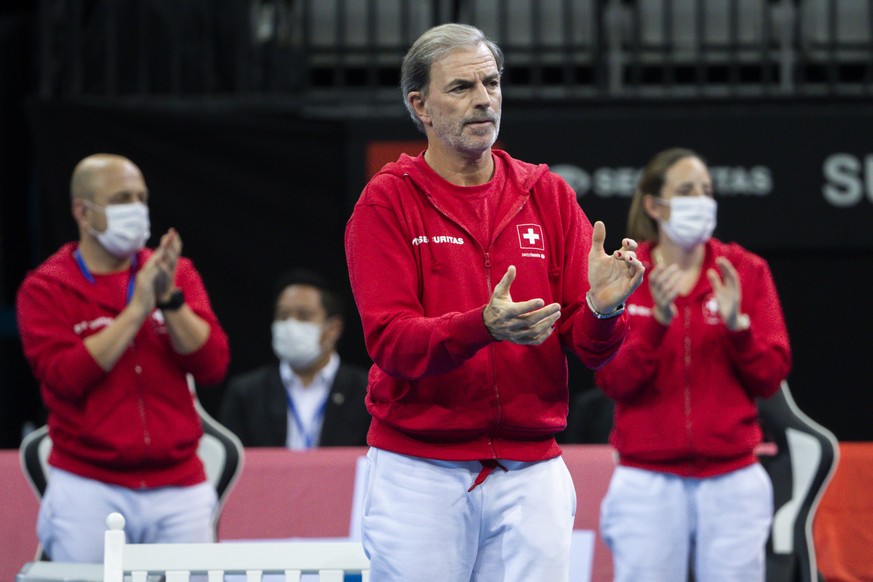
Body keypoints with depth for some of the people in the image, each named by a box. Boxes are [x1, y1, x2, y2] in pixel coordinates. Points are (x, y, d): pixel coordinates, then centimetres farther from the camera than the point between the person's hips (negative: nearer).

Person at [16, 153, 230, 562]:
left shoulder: (177, 274, 10)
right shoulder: (45, 289, 1)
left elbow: (213, 366, 1)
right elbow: (64, 376, -14)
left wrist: (170, 299, -12)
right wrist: (136, 309, -15)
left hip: (179, 489, 3)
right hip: (89, 492, -3)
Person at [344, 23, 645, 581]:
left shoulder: (548, 195, 7)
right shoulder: (387, 202, -2)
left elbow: (590, 348, 3)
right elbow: (391, 342, -13)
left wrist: (603, 309, -20)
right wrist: (484, 326, -30)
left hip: (532, 472, 3)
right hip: (419, 469, -3)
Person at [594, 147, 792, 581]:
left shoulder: (746, 272, 5)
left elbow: (771, 375, 2)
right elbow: (613, 380, -6)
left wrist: (736, 324, -15)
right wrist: (658, 321, -19)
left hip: (731, 480, 1)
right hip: (648, 483, -1)